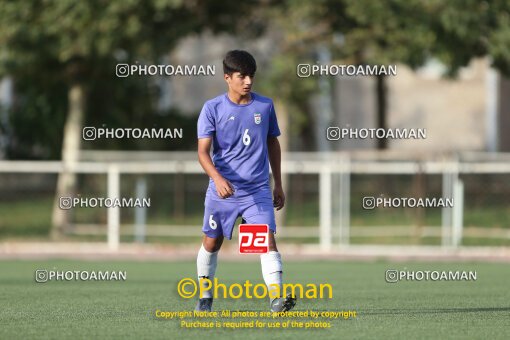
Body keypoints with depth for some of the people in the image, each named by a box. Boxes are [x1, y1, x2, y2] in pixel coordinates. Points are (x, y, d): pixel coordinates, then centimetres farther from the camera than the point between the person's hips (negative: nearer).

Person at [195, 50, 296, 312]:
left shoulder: (265, 106, 3)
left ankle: (276, 298, -27)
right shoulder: (213, 108, -5)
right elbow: (203, 151, -11)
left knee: (268, 240, -16)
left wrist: (278, 184, 17)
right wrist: (218, 178, -29)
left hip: (258, 190, 1)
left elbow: (273, 143, 16)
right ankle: (205, 296, 32)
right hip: (222, 190, -1)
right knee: (212, 242, 12)